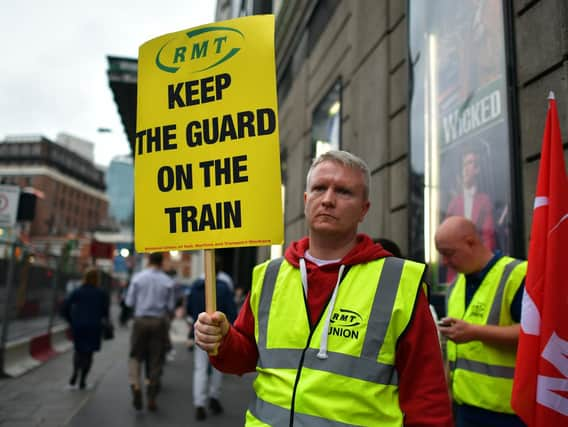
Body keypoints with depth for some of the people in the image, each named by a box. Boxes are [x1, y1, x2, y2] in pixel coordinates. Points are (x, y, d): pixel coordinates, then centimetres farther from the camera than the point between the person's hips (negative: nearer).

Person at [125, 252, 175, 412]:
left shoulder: (138, 277, -2)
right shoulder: (168, 281, -2)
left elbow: (129, 302, 0)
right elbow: (170, 306, -2)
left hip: (141, 319, 0)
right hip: (159, 322, 0)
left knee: (136, 356, 12)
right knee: (156, 360, 8)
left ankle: (135, 385, -11)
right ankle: (151, 397, 14)